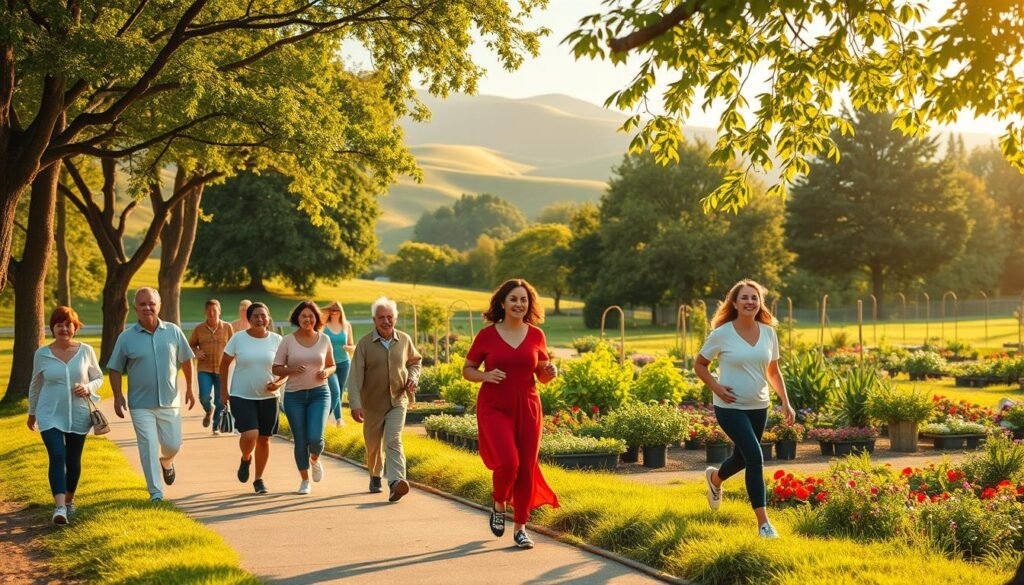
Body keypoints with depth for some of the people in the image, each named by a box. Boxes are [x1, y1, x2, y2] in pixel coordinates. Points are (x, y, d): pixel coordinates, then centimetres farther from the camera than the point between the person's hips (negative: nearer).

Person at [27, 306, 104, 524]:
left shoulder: (86, 351, -2)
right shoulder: (42, 354, -1)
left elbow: (98, 378, 8)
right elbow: (35, 385, 12)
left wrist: (88, 388, -14)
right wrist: (32, 412, 19)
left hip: (78, 416, 1)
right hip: (50, 416, -1)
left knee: (73, 461, 10)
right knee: (57, 457, -17)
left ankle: (69, 500, 33)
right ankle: (59, 507, -24)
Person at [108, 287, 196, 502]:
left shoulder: (173, 332, 1)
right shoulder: (126, 337, -3)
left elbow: (185, 360, 12)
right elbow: (115, 369, 2)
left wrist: (189, 387, 14)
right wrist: (118, 396, -7)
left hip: (169, 401, 2)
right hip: (141, 404, -2)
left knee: (173, 444, 6)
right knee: (148, 448, -5)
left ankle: (166, 462, 43)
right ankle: (156, 494, 3)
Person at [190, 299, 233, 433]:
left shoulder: (227, 327, 1)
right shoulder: (199, 329, 1)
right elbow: (191, 345, 13)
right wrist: (195, 352, -8)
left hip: (222, 370, 0)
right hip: (204, 369, 0)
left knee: (220, 400, 3)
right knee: (204, 396, -14)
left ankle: (216, 426, 22)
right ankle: (209, 411, 21)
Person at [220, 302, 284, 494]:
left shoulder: (276, 340, -1)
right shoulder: (238, 338, -4)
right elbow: (225, 363, 7)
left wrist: (278, 384, -15)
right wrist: (224, 390, 5)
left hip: (268, 397, 2)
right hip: (242, 396, -2)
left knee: (264, 439, 7)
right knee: (250, 435, -19)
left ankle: (259, 479, 26)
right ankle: (245, 459, 16)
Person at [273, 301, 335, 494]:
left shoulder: (324, 340, 3)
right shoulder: (288, 341, -2)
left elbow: (331, 365, 15)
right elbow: (276, 368, 1)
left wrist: (326, 372, -7)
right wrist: (292, 370, -18)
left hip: (319, 393, 0)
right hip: (294, 395, 0)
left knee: (315, 437, -15)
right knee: (300, 441, 3)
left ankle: (315, 459, 21)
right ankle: (304, 480, 23)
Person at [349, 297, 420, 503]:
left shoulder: (404, 340, -1)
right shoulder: (365, 343, -10)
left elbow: (414, 361, 18)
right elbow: (355, 376, -14)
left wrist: (413, 378, -4)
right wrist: (355, 404, -23)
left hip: (397, 401, 0)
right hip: (372, 404, 0)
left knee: (393, 441, -17)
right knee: (373, 445, 14)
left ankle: (396, 482, -32)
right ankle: (375, 476, 41)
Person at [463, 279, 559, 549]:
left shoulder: (536, 335, 4)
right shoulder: (487, 335, -3)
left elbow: (543, 377, 14)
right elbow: (467, 370, 5)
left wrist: (551, 372, -9)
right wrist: (485, 376, -15)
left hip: (527, 409, 3)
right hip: (494, 409, -3)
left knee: (526, 468, 2)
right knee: (508, 462, -19)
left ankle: (520, 527, 17)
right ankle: (499, 504, 13)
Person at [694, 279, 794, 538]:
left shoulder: (768, 333, 1)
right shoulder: (722, 334, -11)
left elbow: (773, 372, 11)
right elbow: (699, 365, -1)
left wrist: (786, 402, 1)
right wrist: (716, 387, -16)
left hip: (759, 407, 5)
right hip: (730, 407, -5)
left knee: (742, 457, 19)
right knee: (755, 457, -17)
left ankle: (715, 478, 55)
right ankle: (763, 522, -10)